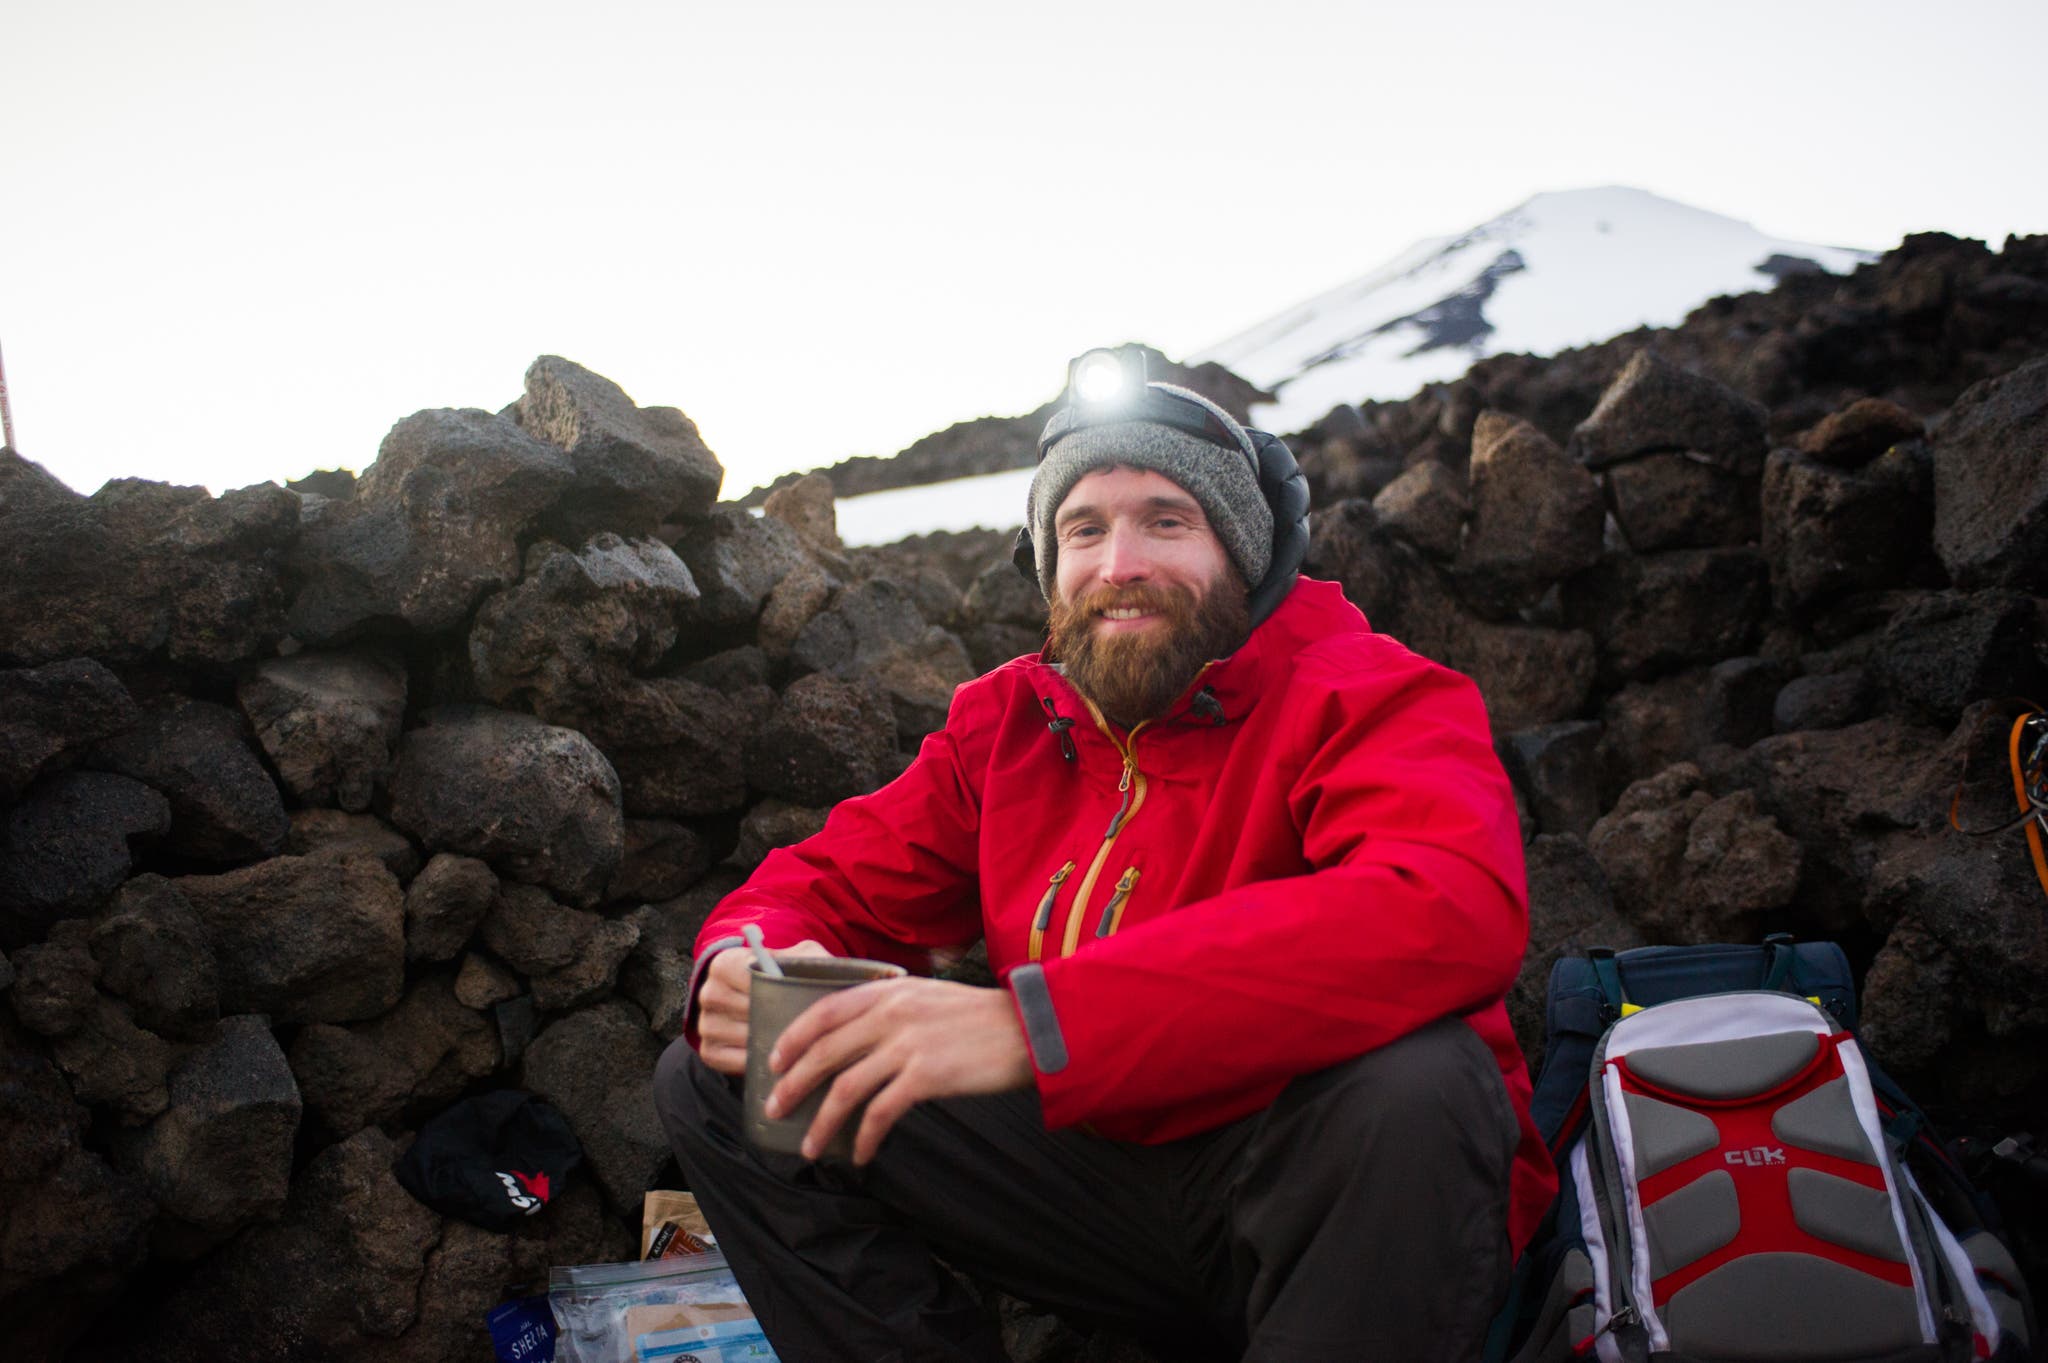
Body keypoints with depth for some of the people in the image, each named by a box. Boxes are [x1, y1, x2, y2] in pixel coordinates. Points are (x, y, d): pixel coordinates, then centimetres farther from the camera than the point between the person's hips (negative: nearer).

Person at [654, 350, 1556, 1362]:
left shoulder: (1364, 696, -13)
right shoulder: (1005, 721, 6)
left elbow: (1457, 909, -34)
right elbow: (834, 885, 12)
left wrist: (1032, 1022, -42)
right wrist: (746, 960, -17)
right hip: (1098, 1172, 5)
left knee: (1412, 1084, -39)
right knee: (710, 1084, -3)